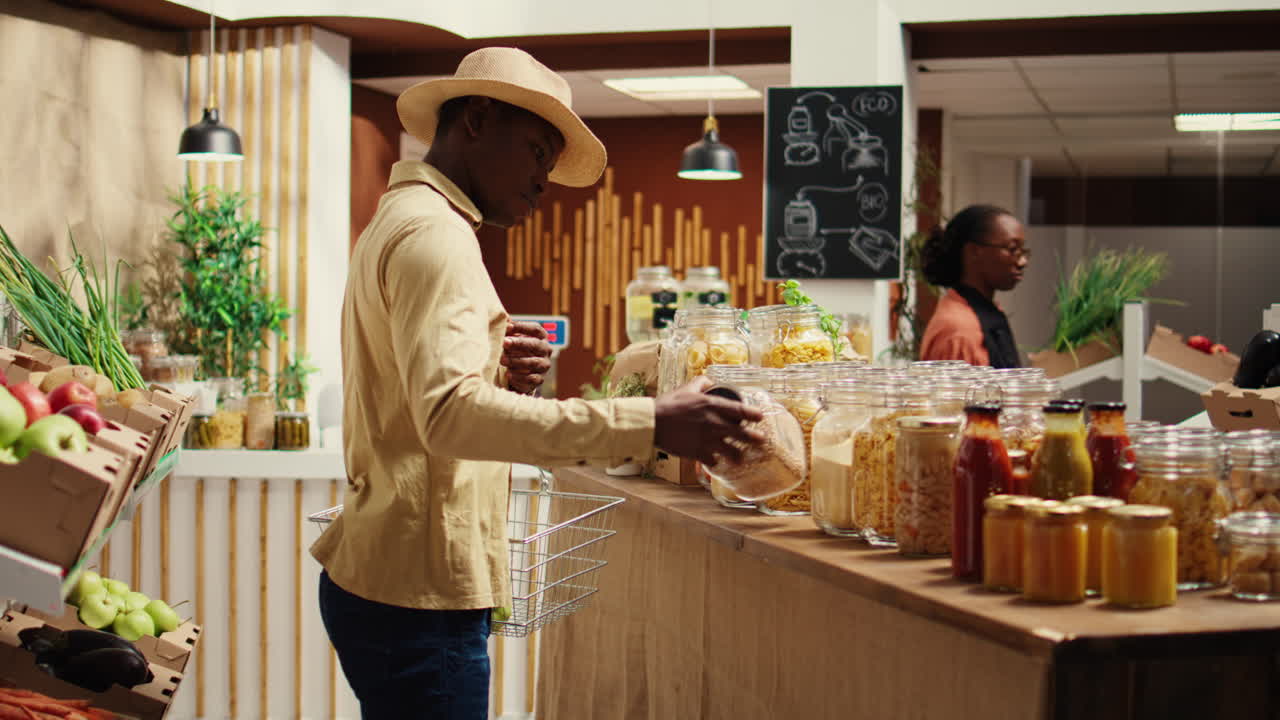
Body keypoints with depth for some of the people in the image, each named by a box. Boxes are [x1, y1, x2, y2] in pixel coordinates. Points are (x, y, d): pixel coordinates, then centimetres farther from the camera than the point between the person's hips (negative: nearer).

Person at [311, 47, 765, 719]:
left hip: (378, 578, 10)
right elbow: (449, 415, -30)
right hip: (417, 595, -10)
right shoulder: (432, 232, -15)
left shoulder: (398, 221, 19)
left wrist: (498, 377, 3)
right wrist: (647, 424, -35)